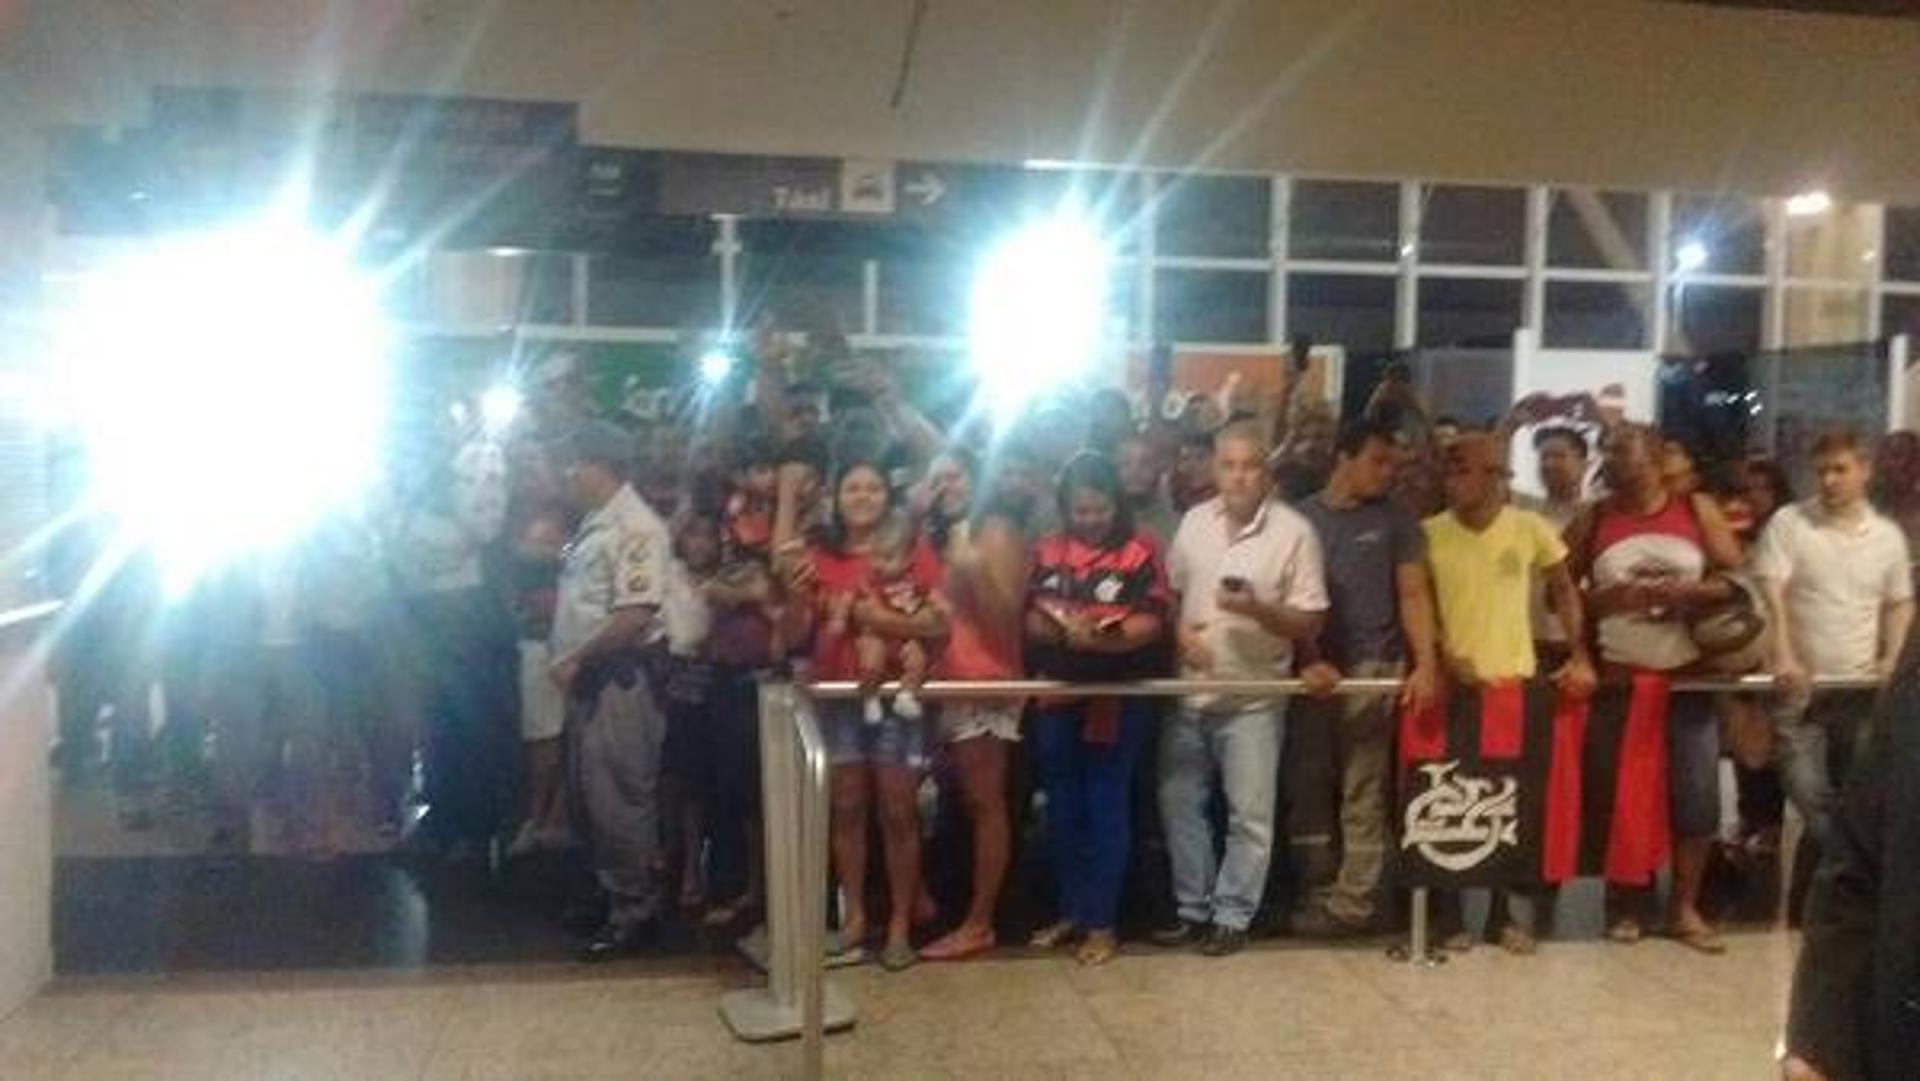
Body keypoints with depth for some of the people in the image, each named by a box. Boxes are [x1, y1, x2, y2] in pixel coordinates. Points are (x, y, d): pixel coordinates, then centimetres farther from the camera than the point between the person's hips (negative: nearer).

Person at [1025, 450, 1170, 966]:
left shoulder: (1138, 552, -4)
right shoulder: (1046, 551, 7)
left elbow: (1151, 624, -12)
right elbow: (1029, 619, 2)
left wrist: (1104, 636, -28)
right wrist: (1064, 630, -19)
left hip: (1118, 696, -4)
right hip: (1057, 694, 4)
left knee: (1106, 807, 2)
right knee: (1062, 808, 12)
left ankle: (1102, 921, 11)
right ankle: (1069, 911, 25)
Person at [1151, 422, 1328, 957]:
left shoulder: (1294, 531, -9)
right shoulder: (1194, 521, 4)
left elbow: (1311, 622, -8)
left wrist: (1258, 610, -24)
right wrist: (1178, 632, -6)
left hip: (1254, 698, -4)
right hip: (1189, 692, 4)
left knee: (1248, 814, 3)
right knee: (1179, 803, 11)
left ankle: (1232, 916, 18)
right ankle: (1192, 908, 26)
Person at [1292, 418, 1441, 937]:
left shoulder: (1394, 520, 6)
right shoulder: (1301, 518, 8)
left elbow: (1414, 596, 3)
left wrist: (1426, 663, -9)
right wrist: (1307, 659, -7)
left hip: (1372, 667, -2)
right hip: (1314, 668, 2)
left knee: (1362, 792, -1)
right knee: (1312, 788, 5)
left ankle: (1353, 900, 5)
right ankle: (1313, 889, 15)